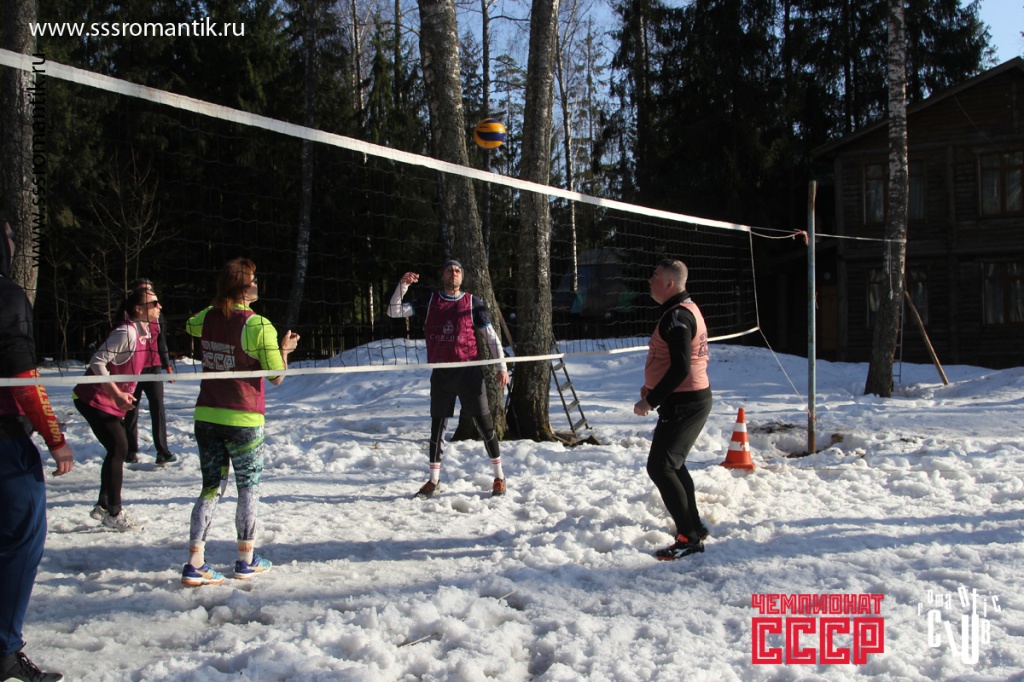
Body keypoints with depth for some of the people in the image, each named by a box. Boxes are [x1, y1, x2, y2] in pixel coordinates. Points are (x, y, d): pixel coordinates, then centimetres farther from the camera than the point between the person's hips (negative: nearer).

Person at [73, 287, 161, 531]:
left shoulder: (141, 333, 6)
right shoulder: (125, 333, -22)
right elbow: (97, 362, -26)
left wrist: (124, 395, 13)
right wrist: (117, 394, -28)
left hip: (111, 401, 10)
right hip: (96, 400, -10)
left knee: (118, 450, 12)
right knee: (118, 449, -10)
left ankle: (103, 505, 24)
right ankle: (113, 513, -1)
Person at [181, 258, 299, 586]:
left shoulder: (207, 318, 3)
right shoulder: (258, 325, -14)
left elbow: (189, 325, 29)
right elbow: (276, 377, -11)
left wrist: (220, 304, 29)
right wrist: (285, 348, 5)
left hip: (206, 416, 5)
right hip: (243, 420, -5)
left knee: (210, 488, 11)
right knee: (249, 486, 12)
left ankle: (195, 563, 6)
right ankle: (247, 560, 19)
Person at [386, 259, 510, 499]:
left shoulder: (473, 303, 2)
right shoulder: (429, 301, 7)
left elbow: (491, 336, 4)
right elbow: (394, 312, 4)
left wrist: (502, 366, -3)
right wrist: (403, 285, -11)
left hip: (469, 371, -2)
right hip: (441, 373, 2)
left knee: (484, 423, -1)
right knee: (437, 426, 9)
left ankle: (499, 477, 11)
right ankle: (434, 481, 20)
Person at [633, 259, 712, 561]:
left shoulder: (677, 317, -19)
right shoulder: (685, 309, 15)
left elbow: (681, 367, -26)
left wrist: (651, 400, -22)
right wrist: (653, 386, 13)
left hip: (683, 403, -11)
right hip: (694, 399, 11)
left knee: (659, 467, -11)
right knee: (672, 465, 21)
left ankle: (689, 537, -8)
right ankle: (694, 528, 30)